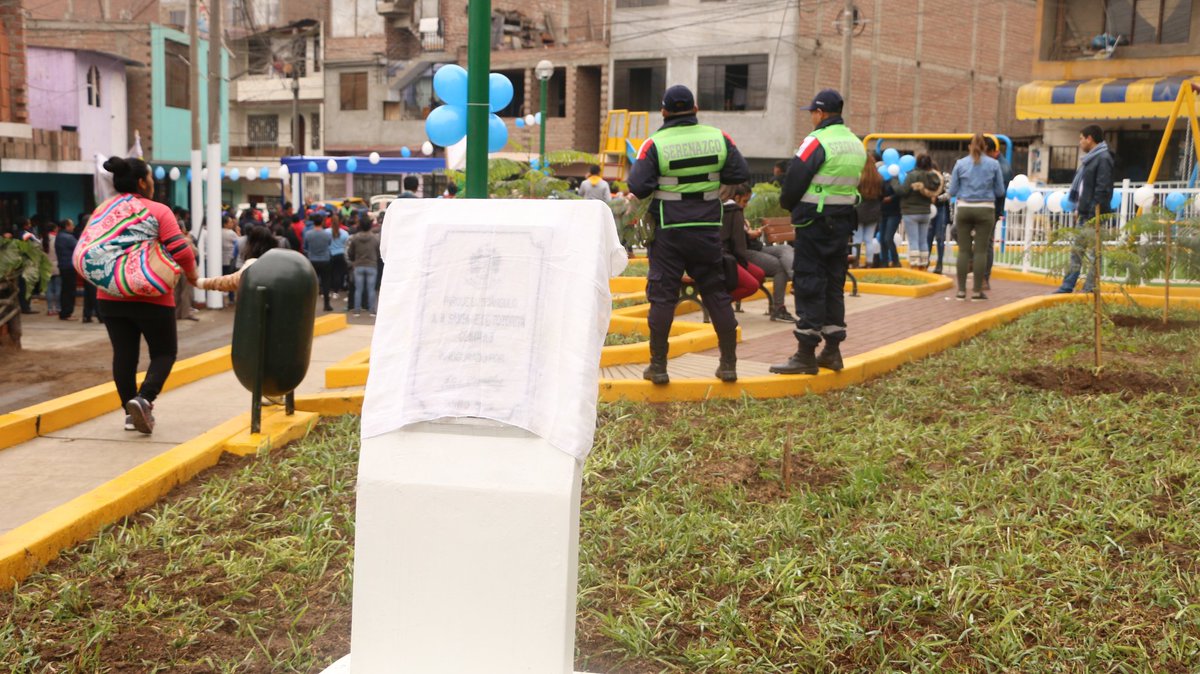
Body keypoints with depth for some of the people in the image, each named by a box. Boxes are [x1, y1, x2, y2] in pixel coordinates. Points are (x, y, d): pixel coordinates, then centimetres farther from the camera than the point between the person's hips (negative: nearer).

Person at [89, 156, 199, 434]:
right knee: (164, 352, 8)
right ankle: (143, 399, -13)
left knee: (123, 354, 11)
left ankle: (131, 413, 15)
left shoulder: (101, 212, 6)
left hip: (111, 297, 5)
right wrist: (191, 274, -1)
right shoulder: (158, 211, -9)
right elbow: (180, 251, -18)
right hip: (151, 297, -5)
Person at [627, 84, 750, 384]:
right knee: (717, 294, 11)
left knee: (662, 297, 4)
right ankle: (729, 364, 15)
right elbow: (741, 174, 2)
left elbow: (638, 187, -15)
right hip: (708, 230, 3)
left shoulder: (655, 144, -11)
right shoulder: (718, 138, -1)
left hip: (669, 232, -3)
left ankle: (658, 366, 5)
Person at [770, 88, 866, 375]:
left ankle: (806, 354, -4)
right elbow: (854, 183, 16)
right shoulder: (857, 144, 13)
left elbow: (795, 180, -16)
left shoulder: (817, 141, -14)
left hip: (814, 222, -8)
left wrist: (787, 203, 4)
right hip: (844, 222, 8)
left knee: (808, 286, -5)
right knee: (834, 284, 13)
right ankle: (832, 351, 18)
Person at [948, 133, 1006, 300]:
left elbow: (952, 191, 3)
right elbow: (1000, 191, 4)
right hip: (985, 210, -1)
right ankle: (977, 291, 2)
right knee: (980, 251, 2)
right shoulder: (993, 164, 1)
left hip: (964, 209, 1)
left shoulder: (960, 163, 2)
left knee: (964, 250, 4)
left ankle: (961, 290, 5)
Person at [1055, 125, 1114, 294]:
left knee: (1093, 252, -5)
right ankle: (1067, 287, 15)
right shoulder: (1089, 158, 19)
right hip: (1084, 213, 10)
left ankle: (1089, 288, -1)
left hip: (1094, 215, -10)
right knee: (1076, 250, 11)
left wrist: (1095, 214, -21)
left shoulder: (1103, 159, -11)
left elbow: (1102, 190, -18)